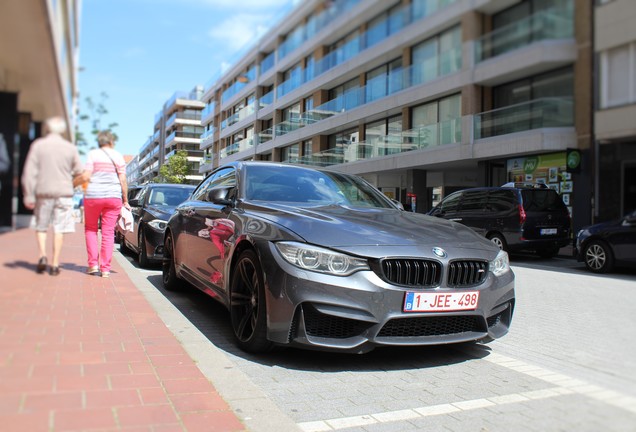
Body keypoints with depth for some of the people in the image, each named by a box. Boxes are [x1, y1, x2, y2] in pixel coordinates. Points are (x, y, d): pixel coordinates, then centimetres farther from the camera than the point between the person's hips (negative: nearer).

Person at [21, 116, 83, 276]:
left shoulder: (38, 145, -1)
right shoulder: (70, 148, 0)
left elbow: (30, 172, -5)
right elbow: (79, 173, 3)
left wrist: (29, 196, -3)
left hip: (43, 192, 0)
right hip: (64, 192, 0)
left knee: (41, 226, 15)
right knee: (59, 229, 4)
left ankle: (42, 255, -3)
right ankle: (55, 264, 3)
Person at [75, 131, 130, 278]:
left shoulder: (92, 154, 1)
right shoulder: (118, 156, 7)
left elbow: (86, 177, -7)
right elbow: (123, 180, 1)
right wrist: (125, 200, 7)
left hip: (93, 195, -1)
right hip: (114, 197, 1)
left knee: (90, 229, 15)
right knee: (108, 232, 4)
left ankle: (93, 264, 8)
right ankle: (105, 268, 3)